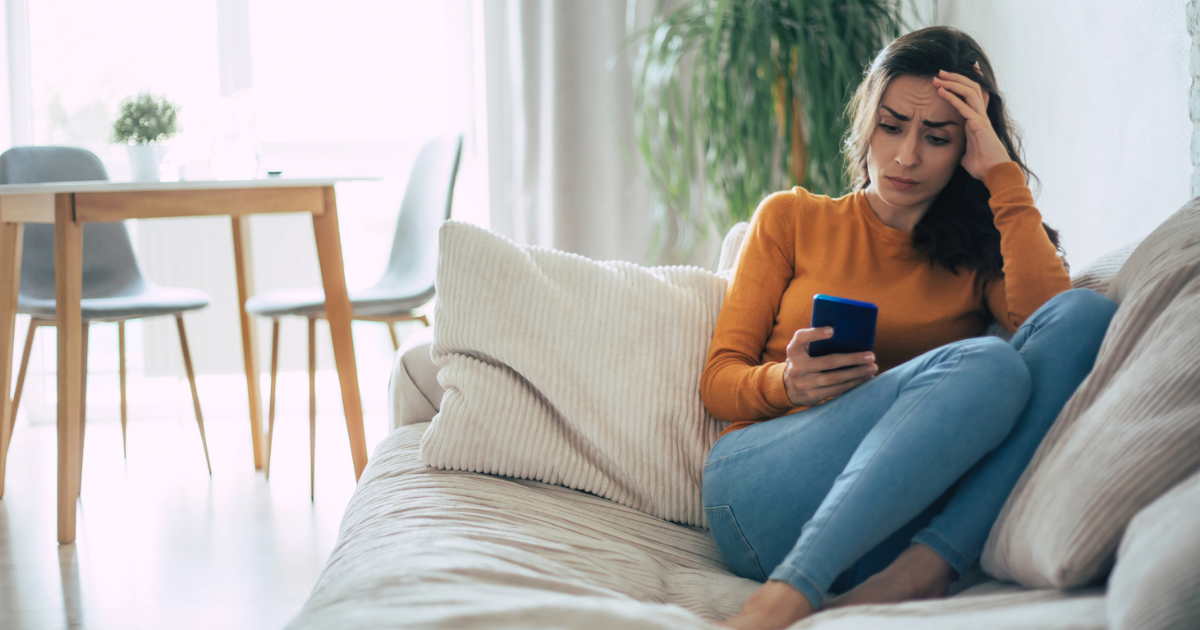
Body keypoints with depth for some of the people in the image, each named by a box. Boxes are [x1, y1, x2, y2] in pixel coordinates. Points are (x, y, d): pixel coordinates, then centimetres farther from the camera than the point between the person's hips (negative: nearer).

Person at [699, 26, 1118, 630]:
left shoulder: (978, 254, 21)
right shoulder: (792, 218, 19)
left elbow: (1051, 313, -4)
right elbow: (718, 380, 11)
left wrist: (1004, 175, 3)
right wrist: (786, 384, -11)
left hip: (897, 518, 3)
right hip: (760, 484, -2)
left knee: (1089, 315, -18)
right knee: (986, 365, -28)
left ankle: (920, 570, -33)